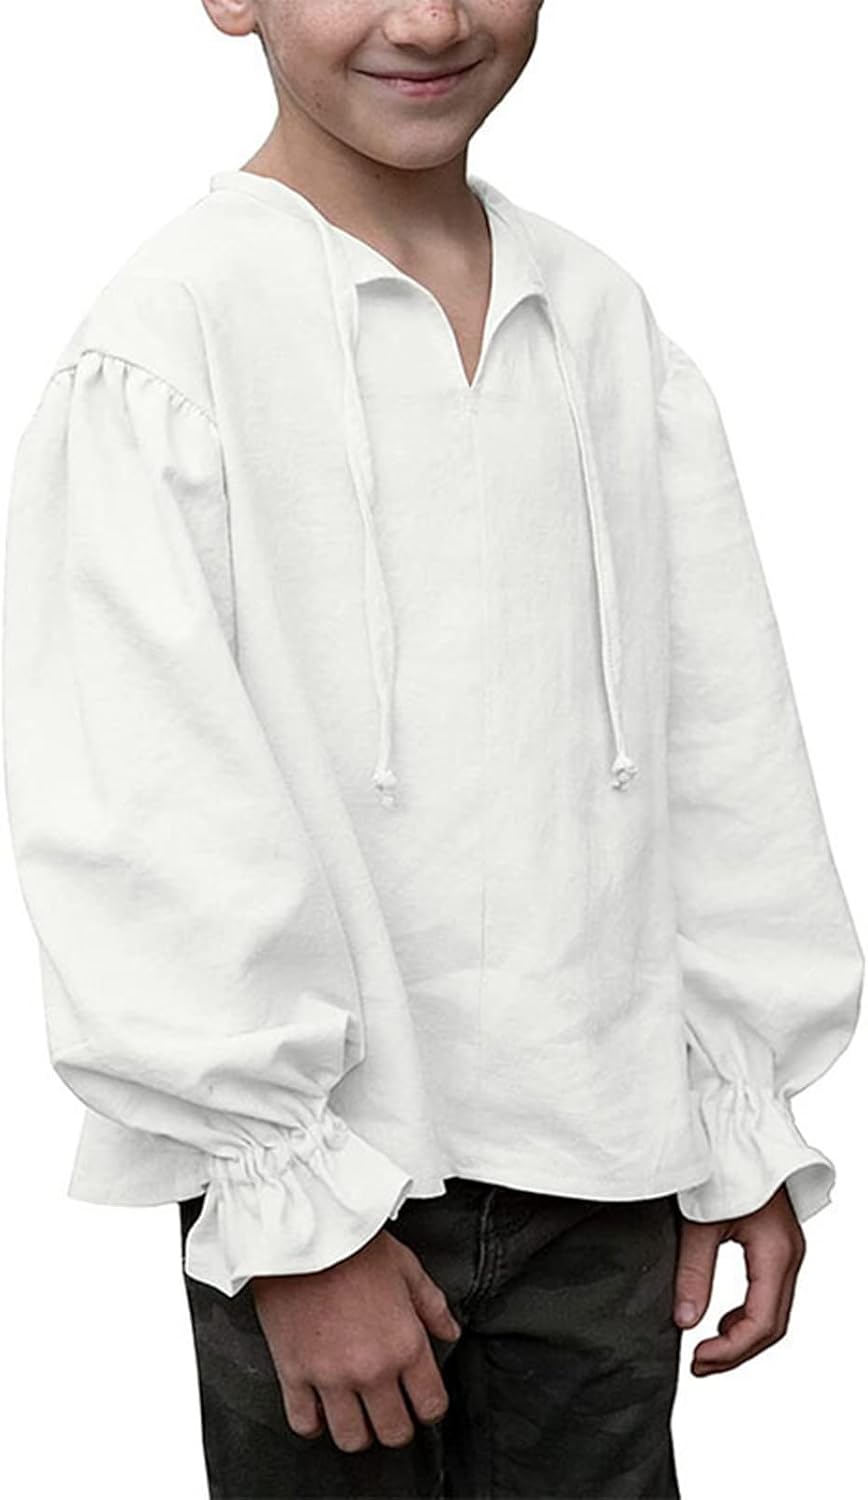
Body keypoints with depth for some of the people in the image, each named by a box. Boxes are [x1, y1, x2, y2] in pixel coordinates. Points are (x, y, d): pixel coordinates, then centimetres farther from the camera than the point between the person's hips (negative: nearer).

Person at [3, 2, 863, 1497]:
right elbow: (139, 823, -14)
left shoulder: (609, 323, 6)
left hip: (604, 1159, 5)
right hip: (324, 1169, -4)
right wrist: (295, 1208, -13)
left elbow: (725, 753, 8)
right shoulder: (172, 335, -11)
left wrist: (747, 1128, 7)